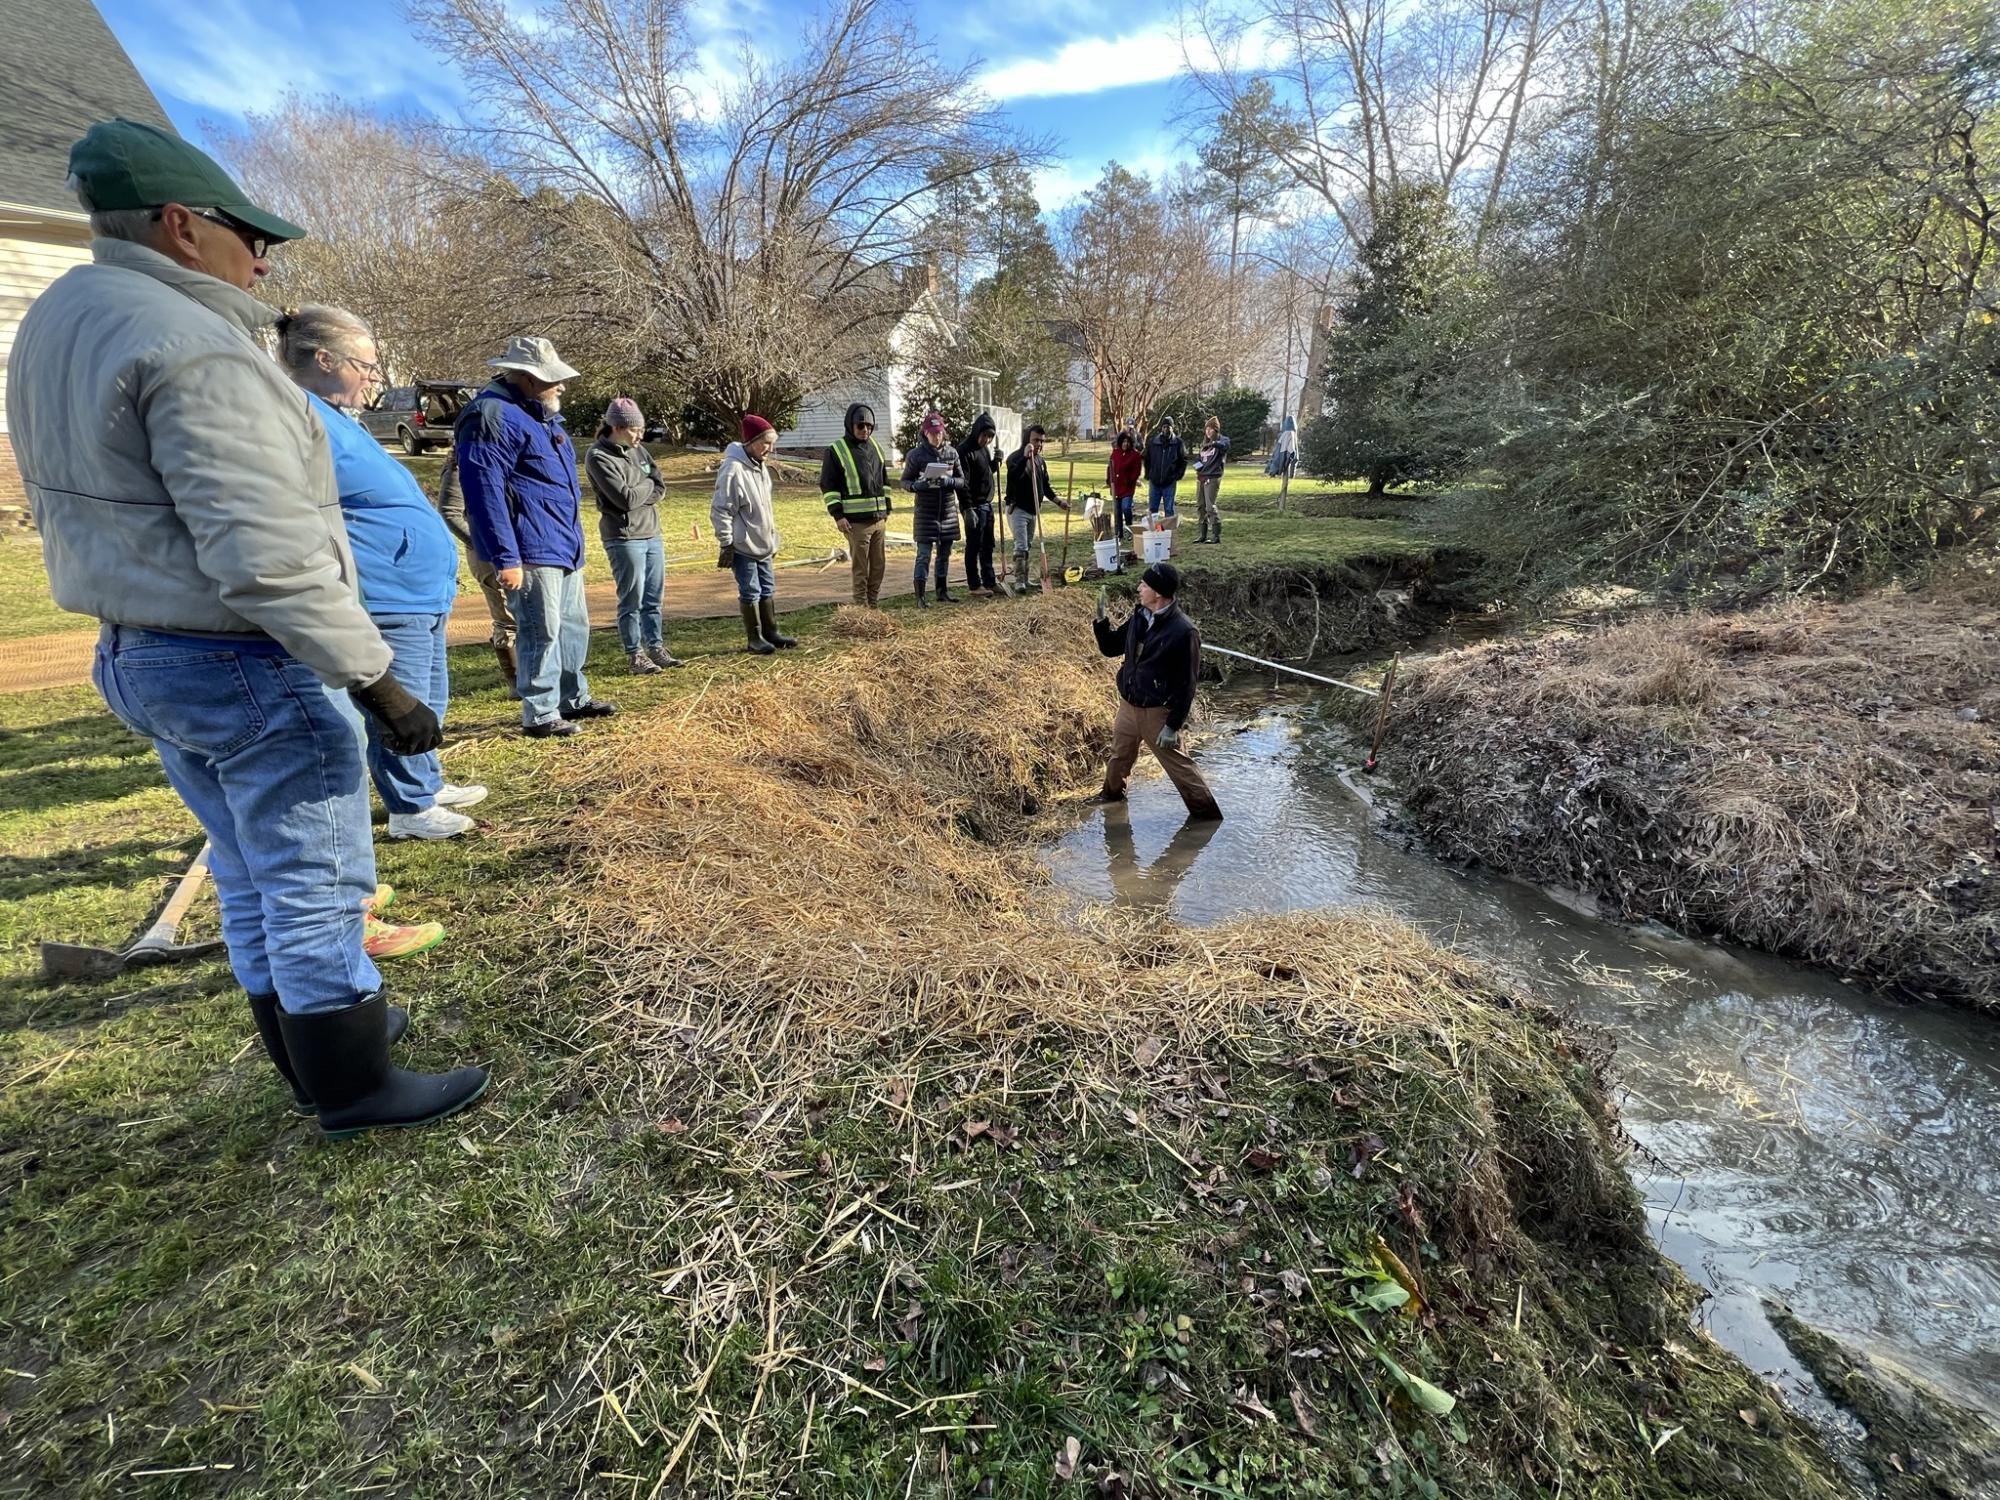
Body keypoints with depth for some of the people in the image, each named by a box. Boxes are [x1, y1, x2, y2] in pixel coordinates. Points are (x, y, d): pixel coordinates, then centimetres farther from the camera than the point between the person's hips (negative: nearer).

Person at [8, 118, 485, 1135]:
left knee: (254, 884, 19)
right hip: (246, 669, -10)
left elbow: (82, 509, 17)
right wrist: (378, 683, -22)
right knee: (318, 887, 2)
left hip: (135, 656, 10)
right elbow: (267, 558, -26)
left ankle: (319, 1039, 34)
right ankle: (354, 1089, 16)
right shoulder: (191, 347, -18)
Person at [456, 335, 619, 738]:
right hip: (532, 550, -10)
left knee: (573, 626, 17)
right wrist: (505, 558, -23)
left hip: (565, 546, 10)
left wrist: (572, 538, 25)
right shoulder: (494, 415, -14)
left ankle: (574, 698, 30)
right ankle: (539, 715, 5)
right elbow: (484, 491, -20)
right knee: (542, 632, -5)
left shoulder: (541, 414, 18)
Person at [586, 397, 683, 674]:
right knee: (632, 600, -1)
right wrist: (648, 485, -3)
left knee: (654, 597, 11)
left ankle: (656, 647, 21)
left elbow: (660, 487, 5)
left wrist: (636, 495, -10)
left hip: (652, 534, 7)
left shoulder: (638, 449, 10)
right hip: (624, 538, -7)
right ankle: (635, 654, 8)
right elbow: (625, 498, -18)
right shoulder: (598, 457, -11)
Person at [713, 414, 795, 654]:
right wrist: (726, 544, -16)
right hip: (742, 545, -9)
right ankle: (754, 639, 10)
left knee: (767, 589, 14)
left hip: (762, 544, 9)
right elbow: (720, 510, -18)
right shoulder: (733, 469, -19)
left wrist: (773, 538, 20)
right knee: (750, 591, 0)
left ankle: (770, 633, 25)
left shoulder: (760, 467, 9)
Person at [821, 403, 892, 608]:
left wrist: (887, 509, 17)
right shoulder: (836, 450, -4)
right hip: (856, 521, -6)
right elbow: (827, 485, -5)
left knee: (879, 564, 10)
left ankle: (874, 604, 20)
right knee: (860, 567, -2)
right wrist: (838, 515, -12)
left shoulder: (876, 447, 14)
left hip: (879, 519, 6)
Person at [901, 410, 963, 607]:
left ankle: (943, 592, 23)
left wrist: (948, 481, -15)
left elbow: (962, 480, 6)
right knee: (924, 555, -5)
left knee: (944, 554, 11)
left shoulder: (952, 452, 3)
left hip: (948, 512, 4)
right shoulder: (916, 455, -5)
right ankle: (920, 597, 0)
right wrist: (918, 485, -20)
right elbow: (905, 481, 1)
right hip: (926, 513, -3)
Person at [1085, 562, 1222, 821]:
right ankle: (1111, 794, 49)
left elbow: (1186, 684, -19)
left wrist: (1173, 725, -19)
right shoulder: (1140, 618, 0)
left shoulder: (1183, 631, -22)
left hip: (1157, 712, -7)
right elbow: (1110, 648, 13)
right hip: (1128, 704, 7)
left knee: (1178, 764, 2)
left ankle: (1206, 812, 18)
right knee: (1119, 754, 25)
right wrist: (1102, 620, -4)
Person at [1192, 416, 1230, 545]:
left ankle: (1216, 535, -8)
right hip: (1201, 477, 8)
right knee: (1200, 506, 9)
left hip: (1213, 478, -8)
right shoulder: (1205, 443, 19)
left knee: (1210, 507, -13)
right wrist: (1197, 463, 5)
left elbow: (1225, 444, -27)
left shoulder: (1222, 439, -3)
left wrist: (1214, 443, -46)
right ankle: (1204, 534, 17)